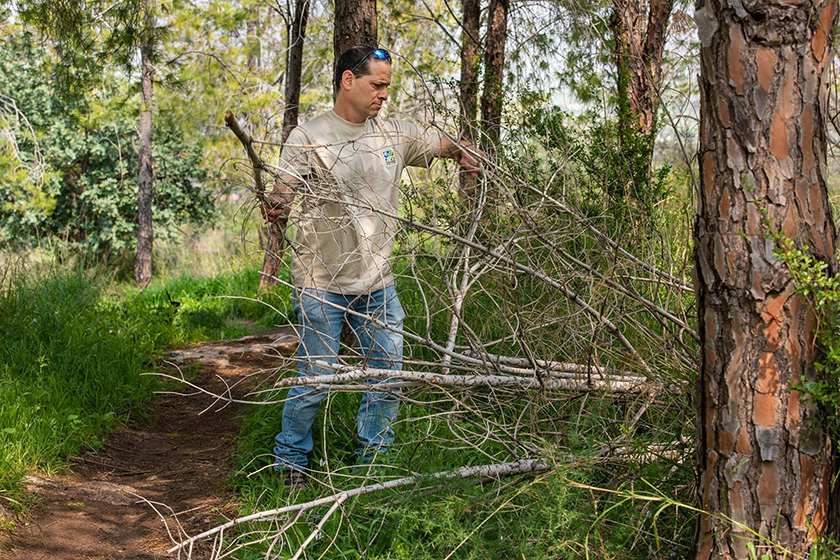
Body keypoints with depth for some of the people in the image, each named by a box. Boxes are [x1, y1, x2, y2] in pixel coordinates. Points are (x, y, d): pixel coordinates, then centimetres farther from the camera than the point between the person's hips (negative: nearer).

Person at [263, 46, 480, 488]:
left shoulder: (394, 134, 8)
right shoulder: (307, 137, -6)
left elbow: (438, 143, 22)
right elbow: (285, 187, -16)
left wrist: (460, 153, -1)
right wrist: (276, 203, -40)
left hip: (377, 283, 5)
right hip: (321, 283, -5)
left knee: (388, 377, 9)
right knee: (316, 380, 0)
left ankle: (373, 460, 30)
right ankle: (291, 459, 23)